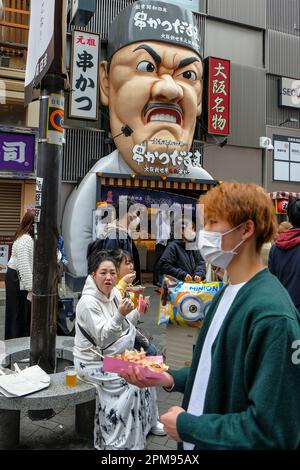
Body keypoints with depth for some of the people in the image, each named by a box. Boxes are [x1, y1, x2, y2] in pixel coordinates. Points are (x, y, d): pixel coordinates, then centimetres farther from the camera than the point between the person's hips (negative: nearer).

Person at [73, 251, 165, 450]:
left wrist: (137, 312, -9)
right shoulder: (88, 302, -23)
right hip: (93, 362, -8)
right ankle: (120, 443, -1)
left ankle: (148, 422, 21)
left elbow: (124, 327, 8)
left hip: (112, 356, 8)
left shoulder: (114, 293, 0)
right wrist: (120, 315, -39)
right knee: (129, 384, -18)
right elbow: (102, 338, -27)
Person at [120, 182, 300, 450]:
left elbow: (274, 431, -27)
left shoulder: (271, 314, -27)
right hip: (199, 439, 8)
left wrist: (187, 426, -19)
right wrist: (171, 379, -3)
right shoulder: (227, 294, 3)